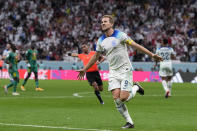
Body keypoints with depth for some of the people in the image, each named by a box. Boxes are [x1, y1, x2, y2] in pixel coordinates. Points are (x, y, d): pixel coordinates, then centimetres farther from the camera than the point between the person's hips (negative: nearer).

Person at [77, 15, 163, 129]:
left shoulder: (120, 35, -9)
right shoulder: (101, 41, 8)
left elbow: (136, 45, -10)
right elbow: (96, 57, 21)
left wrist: (152, 55, -15)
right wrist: (84, 69, 25)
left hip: (125, 70, -5)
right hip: (113, 72, 5)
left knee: (123, 98, -15)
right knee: (116, 98, -9)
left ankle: (136, 87, 17)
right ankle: (129, 122, 3)